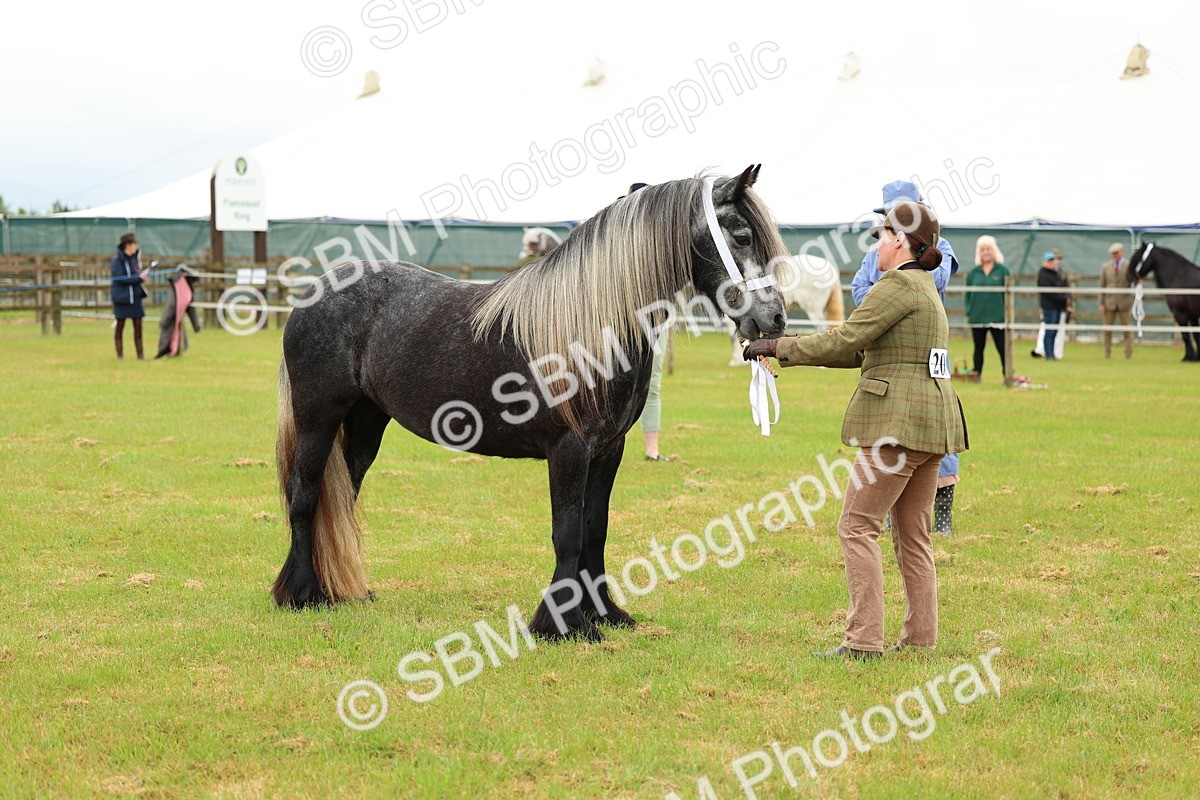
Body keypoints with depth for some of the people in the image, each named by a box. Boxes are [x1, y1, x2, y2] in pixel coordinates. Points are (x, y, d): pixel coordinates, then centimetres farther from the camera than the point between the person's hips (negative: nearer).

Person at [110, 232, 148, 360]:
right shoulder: (117, 260, -10)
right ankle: (119, 354, 9)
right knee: (120, 326, 3)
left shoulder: (135, 258, 10)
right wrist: (139, 277, -18)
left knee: (138, 326, 3)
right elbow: (120, 278, -17)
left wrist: (143, 274, -6)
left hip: (135, 296, 6)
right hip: (122, 297, -6)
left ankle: (140, 354, 7)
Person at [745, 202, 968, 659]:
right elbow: (862, 351, 22)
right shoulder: (925, 287, 20)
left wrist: (780, 347, -6)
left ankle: (864, 639, -10)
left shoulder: (899, 285, -11)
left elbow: (844, 341, -16)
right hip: (931, 419, 10)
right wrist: (788, 351, 18)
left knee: (857, 525, -6)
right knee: (912, 532, 14)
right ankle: (921, 636, 16)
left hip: (899, 420, -10)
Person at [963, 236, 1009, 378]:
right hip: (977, 317, 3)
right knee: (979, 349, 10)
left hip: (998, 317, -3)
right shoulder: (973, 273, 8)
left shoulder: (1002, 271, 1)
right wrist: (968, 311, -2)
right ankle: (976, 375, 16)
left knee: (1002, 349, -2)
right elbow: (967, 294, 10)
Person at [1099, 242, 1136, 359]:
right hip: (1110, 303, 2)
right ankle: (1107, 354, 12)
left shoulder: (1130, 266, 2)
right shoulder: (1105, 268, 8)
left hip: (1124, 302, -2)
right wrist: (1101, 303, 1)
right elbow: (1102, 286, 8)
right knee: (1107, 331, 5)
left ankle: (1129, 355, 2)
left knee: (1127, 330, -1)